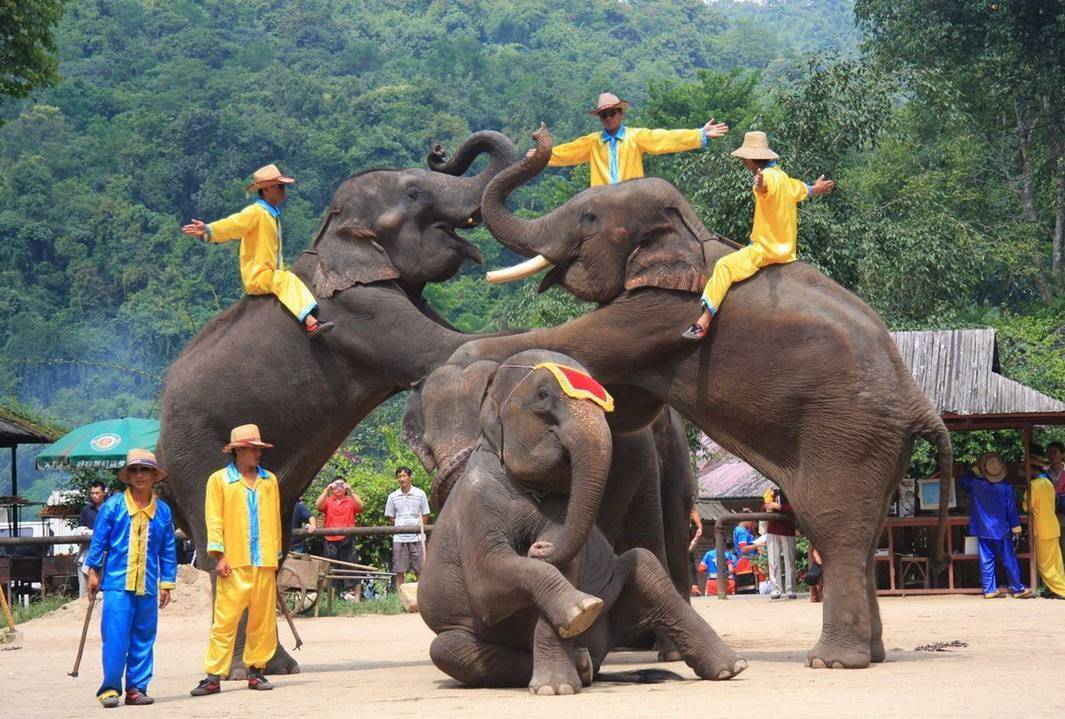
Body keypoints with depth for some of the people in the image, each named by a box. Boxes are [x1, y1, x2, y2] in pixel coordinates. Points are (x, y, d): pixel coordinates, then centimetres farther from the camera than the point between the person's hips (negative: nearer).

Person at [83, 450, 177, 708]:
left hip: (148, 587, 3)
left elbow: (168, 550, 12)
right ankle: (110, 688, -1)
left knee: (143, 639, 6)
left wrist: (167, 584, 10)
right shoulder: (113, 506, 1)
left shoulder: (163, 511, 8)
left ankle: (136, 688, 13)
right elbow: (98, 540, 5)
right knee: (115, 638, -8)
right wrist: (93, 572, 3)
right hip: (117, 582, -3)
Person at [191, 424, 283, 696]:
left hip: (264, 562, 4)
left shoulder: (269, 480, 15)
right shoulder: (219, 480, 5)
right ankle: (213, 676, -5)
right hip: (234, 563, -4)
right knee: (225, 619, -6)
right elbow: (214, 520, 1)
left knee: (263, 619, 3)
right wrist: (219, 555, -7)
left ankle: (256, 669, 13)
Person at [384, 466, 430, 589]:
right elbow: (391, 518, 11)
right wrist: (398, 527, -1)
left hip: (417, 537, -1)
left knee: (420, 571, 0)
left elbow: (425, 515, 6)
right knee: (399, 572, 2)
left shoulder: (420, 494, 2)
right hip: (399, 538, 1)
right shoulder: (393, 497, 6)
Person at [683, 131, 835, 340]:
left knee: (725, 266, -22)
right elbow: (801, 188, 35)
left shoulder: (768, 176, -17)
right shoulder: (783, 177, 13)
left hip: (766, 249, -10)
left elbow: (767, 187, -44)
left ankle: (704, 321, -32)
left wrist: (761, 185, -67)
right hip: (785, 249, 10)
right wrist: (814, 189, 57)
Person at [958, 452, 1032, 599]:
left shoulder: (975, 484, -4)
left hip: (983, 530, 2)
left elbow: (962, 481, 17)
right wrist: (1016, 526, 1)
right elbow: (1011, 508, -5)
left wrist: (974, 470, 19)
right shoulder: (1006, 487, -8)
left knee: (986, 561, 6)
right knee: (1009, 560, 4)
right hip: (1001, 530, -2)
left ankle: (990, 590, 7)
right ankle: (1017, 588, 8)